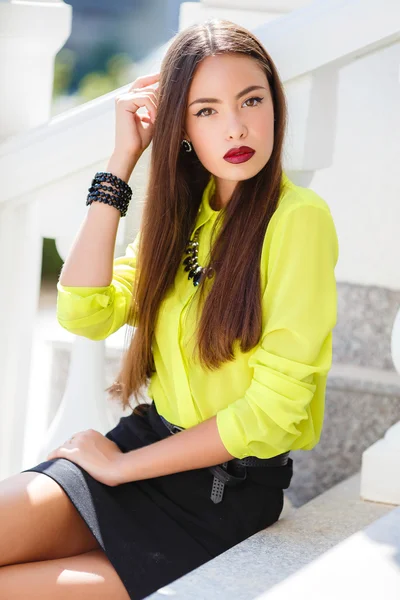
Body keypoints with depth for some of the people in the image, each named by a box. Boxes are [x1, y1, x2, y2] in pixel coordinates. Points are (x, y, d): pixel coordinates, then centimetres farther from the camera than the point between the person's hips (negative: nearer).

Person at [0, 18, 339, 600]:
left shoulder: (298, 218, -14)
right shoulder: (185, 208, 8)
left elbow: (274, 410, -16)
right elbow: (85, 312, -5)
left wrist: (123, 465, -10)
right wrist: (122, 161, -7)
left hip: (227, 495, -6)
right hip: (145, 444, 6)